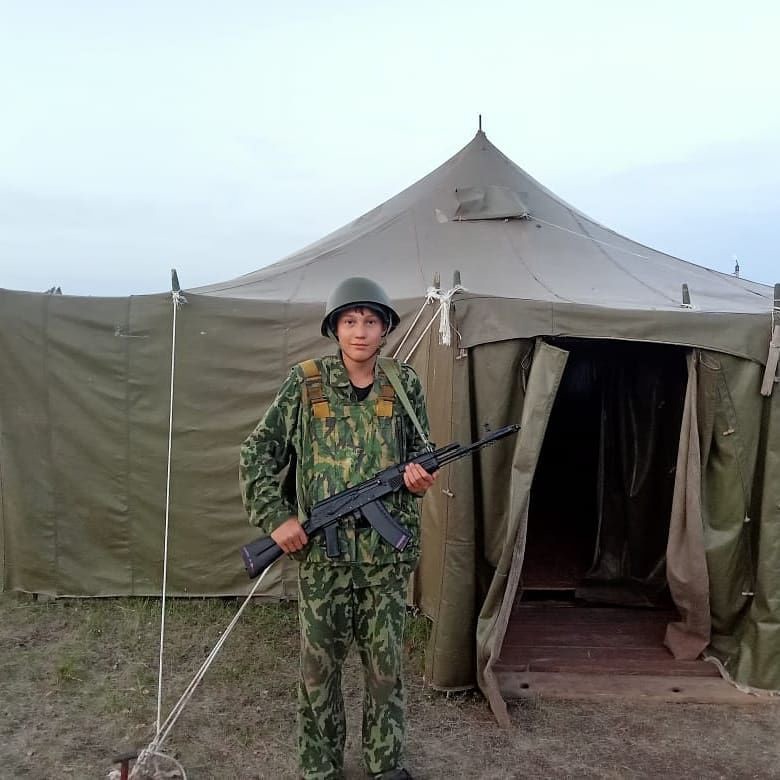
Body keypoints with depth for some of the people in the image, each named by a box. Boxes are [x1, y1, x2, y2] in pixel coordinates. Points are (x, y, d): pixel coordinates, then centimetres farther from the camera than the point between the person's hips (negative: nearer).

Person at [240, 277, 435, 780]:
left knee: (386, 662, 12)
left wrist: (420, 477, -12)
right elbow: (258, 453, 0)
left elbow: (420, 453, 11)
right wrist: (275, 517, -7)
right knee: (320, 663, 11)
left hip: (387, 548, 2)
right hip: (321, 548, -1)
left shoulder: (405, 385, 1)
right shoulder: (305, 383, -4)